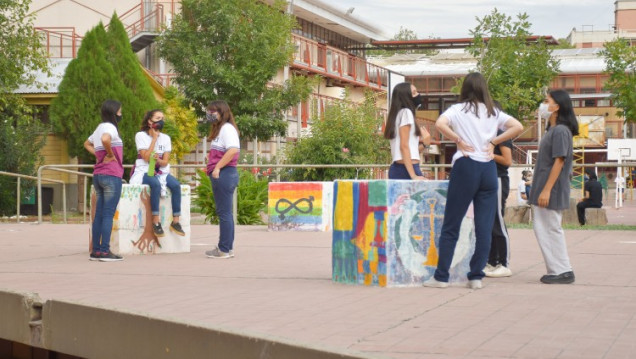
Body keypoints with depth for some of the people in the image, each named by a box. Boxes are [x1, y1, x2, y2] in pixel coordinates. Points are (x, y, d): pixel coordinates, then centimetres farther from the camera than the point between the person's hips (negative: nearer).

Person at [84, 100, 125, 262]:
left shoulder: (99, 128, 17)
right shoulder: (110, 127, -11)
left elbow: (87, 144, 32)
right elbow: (105, 139, -34)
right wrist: (110, 154, -17)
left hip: (98, 175, 9)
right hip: (111, 175, -9)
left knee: (99, 215, 9)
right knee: (108, 215, -8)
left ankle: (95, 250, 10)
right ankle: (105, 251, -10)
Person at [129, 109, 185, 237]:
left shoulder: (165, 138, 8)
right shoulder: (141, 136, -4)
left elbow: (165, 162, 2)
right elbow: (146, 157, -14)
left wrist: (158, 160, -22)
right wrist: (154, 138, -12)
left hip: (160, 171, 4)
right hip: (144, 172, -4)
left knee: (176, 185, -26)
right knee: (156, 184, -37)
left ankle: (176, 221, -23)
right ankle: (156, 221, -34)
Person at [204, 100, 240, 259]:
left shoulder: (227, 128, -9)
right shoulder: (219, 129, 21)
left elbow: (233, 150, -23)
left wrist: (217, 167, -21)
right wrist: (214, 169, 10)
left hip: (224, 174, -10)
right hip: (220, 175, 10)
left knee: (224, 213, -6)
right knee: (224, 213, 13)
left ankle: (224, 250, -4)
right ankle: (227, 248, 18)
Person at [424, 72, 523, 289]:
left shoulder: (458, 109, 1)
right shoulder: (493, 112, 11)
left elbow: (440, 124, -18)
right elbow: (518, 127, 1)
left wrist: (458, 140, -6)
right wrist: (493, 142, 3)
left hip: (465, 166, -3)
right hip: (488, 169, 3)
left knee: (451, 226, 3)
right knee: (485, 227, 5)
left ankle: (441, 277, 3)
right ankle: (476, 276, 4)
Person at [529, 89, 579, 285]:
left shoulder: (560, 131, -14)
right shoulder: (551, 130, 15)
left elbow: (559, 162, -19)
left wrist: (546, 190, -22)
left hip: (552, 190, -10)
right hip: (543, 189, 10)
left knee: (552, 229, -5)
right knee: (540, 227, 10)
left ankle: (563, 271, 0)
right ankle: (556, 269, 13)